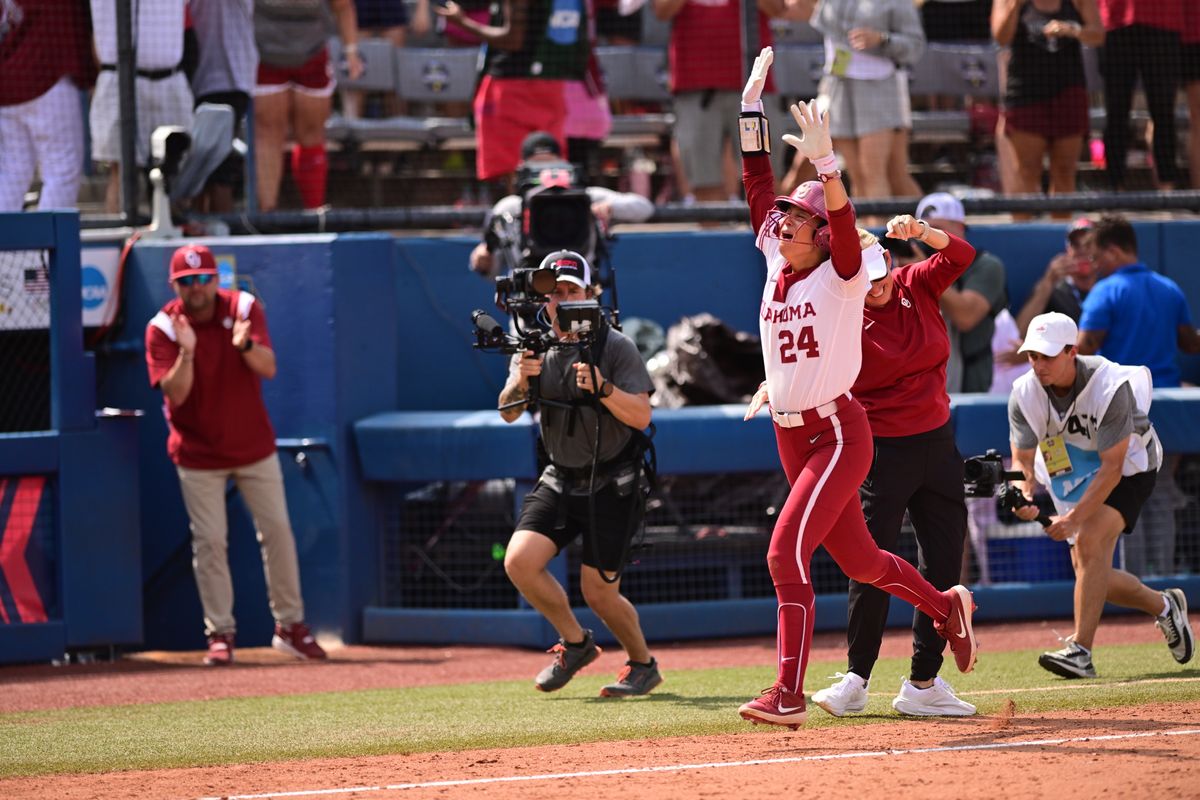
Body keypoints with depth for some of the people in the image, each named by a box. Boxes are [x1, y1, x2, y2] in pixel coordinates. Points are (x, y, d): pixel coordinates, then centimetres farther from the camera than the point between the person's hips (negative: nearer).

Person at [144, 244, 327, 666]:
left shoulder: (244, 308, -7)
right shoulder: (163, 328, -12)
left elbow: (268, 367, -18)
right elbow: (174, 393, -21)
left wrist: (244, 345, -39)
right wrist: (187, 352, -37)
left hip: (254, 445, 2)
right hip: (198, 454, -2)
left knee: (277, 531, 3)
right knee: (209, 542, -3)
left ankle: (290, 625, 13)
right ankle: (220, 633, 5)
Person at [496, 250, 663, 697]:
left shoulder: (615, 347, -12)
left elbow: (641, 416, -18)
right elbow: (508, 413, -6)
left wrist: (602, 388, -35)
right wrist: (520, 381, -27)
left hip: (611, 486, -5)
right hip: (560, 481, 5)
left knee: (598, 592, -6)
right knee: (519, 561, -13)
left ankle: (643, 665, 20)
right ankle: (575, 643, 9)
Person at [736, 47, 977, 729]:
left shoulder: (843, 276, -10)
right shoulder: (776, 264, 6)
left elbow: (843, 222, -29)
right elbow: (759, 184, 7)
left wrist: (825, 164, -44)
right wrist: (753, 107, 2)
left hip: (840, 430, -8)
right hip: (792, 434, 8)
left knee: (787, 550, -18)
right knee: (857, 559, 17)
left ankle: (790, 693, -19)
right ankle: (947, 607, 41)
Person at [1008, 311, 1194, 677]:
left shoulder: (1109, 386, -31)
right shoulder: (1025, 393, -16)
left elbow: (1112, 468, -31)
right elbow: (1022, 459, -17)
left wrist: (1075, 518, -39)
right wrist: (1023, 496, -40)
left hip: (1129, 467, -6)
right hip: (1070, 477, 6)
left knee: (1090, 541, -28)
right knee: (1090, 573, 0)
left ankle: (1080, 650, -32)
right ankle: (1164, 606, 27)